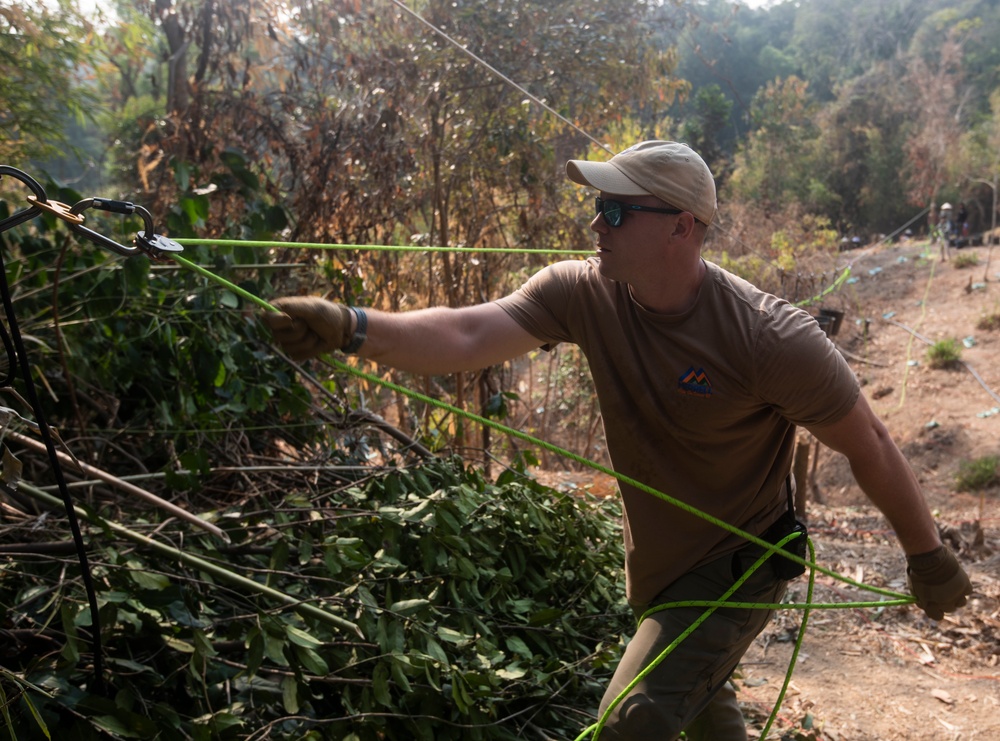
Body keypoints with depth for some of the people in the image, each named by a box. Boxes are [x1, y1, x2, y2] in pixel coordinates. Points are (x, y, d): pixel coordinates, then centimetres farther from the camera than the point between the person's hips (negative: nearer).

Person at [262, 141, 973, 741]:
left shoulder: (772, 338, -28)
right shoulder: (584, 292, -17)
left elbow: (869, 443, -16)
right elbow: (466, 336, -29)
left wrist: (928, 555, -4)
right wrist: (353, 327, -45)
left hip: (738, 564, -5)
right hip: (659, 562, 6)